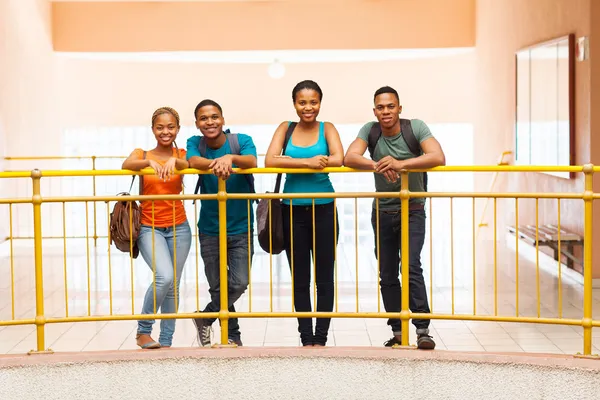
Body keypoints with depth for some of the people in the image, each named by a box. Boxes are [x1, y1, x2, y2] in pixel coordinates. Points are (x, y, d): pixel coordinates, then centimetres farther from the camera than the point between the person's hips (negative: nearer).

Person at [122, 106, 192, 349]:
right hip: (149, 228, -2)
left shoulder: (181, 154, 5)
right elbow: (127, 165, -20)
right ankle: (143, 331, -3)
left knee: (173, 287, 5)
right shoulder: (143, 154, 3)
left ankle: (166, 341, 18)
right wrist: (150, 162, -39)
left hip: (178, 228, 2)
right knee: (164, 277, -22)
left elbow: (191, 165, -19)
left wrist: (173, 160, -39)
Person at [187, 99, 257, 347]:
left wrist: (230, 158, -48)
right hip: (210, 230, 1)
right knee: (218, 288, 7)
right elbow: (194, 161, -25)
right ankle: (233, 336, 29)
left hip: (241, 228, -1)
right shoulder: (195, 143, -3)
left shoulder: (241, 141, -7)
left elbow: (252, 162, -27)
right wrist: (215, 164, -46)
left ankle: (205, 318, 16)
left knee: (239, 284, -10)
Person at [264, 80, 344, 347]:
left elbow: (338, 159, -17)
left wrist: (293, 162, -20)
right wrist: (307, 162, -21)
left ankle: (321, 338, 12)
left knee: (324, 278, 4)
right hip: (293, 211, 1)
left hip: (324, 210, -1)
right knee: (300, 279, 6)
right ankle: (306, 338, 14)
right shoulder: (285, 128, 5)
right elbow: (270, 161, -11)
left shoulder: (327, 129, 1)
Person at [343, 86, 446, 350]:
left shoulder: (416, 127, -13)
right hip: (382, 212, 3)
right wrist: (377, 165, -38)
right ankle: (397, 331, 17)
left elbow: (438, 158, -26)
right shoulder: (370, 130, -6)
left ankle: (423, 330, -14)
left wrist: (401, 164, -38)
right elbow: (349, 158, -19)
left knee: (412, 268, -17)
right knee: (387, 275, 7)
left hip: (413, 211, -3)